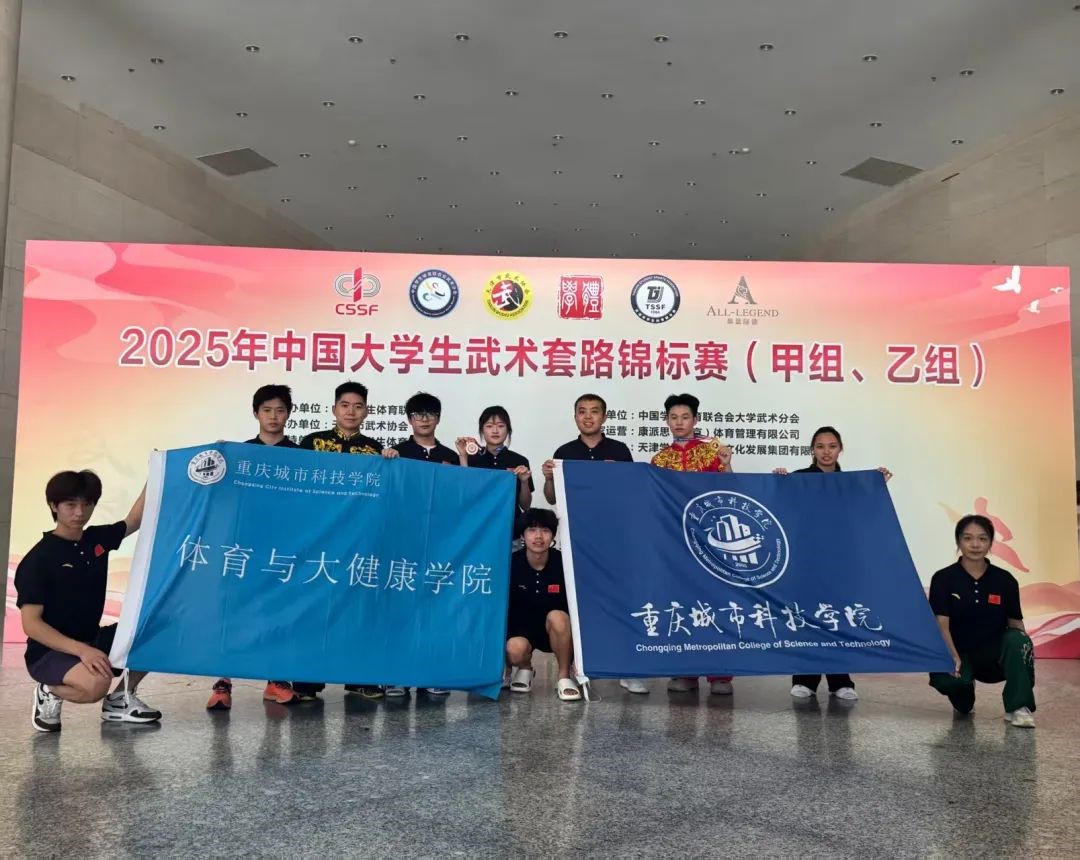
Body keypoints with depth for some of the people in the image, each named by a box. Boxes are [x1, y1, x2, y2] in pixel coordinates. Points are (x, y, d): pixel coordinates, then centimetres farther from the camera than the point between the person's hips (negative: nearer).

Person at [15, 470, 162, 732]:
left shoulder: (97, 539, 3)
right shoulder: (37, 560, -15)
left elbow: (134, 521, 17)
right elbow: (31, 623, -19)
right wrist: (81, 650, -31)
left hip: (91, 641, 7)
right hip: (49, 651, -7)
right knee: (96, 684, -36)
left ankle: (120, 699, 7)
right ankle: (50, 693, -2)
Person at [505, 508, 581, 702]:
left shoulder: (563, 563, -15)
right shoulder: (511, 563, -13)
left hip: (555, 629, 0)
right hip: (520, 626, 0)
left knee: (557, 616, -34)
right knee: (515, 650, -32)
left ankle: (564, 677, -12)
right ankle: (524, 668, 8)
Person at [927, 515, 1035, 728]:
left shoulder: (1005, 580, -1)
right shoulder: (943, 579, -7)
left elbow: (1016, 624, 1)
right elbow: (941, 624, -13)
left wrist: (1025, 652, -18)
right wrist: (954, 658, -27)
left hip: (995, 653, 1)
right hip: (959, 652, -1)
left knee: (1017, 639, -30)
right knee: (944, 679, -32)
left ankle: (1018, 707, -17)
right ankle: (964, 693, 8)